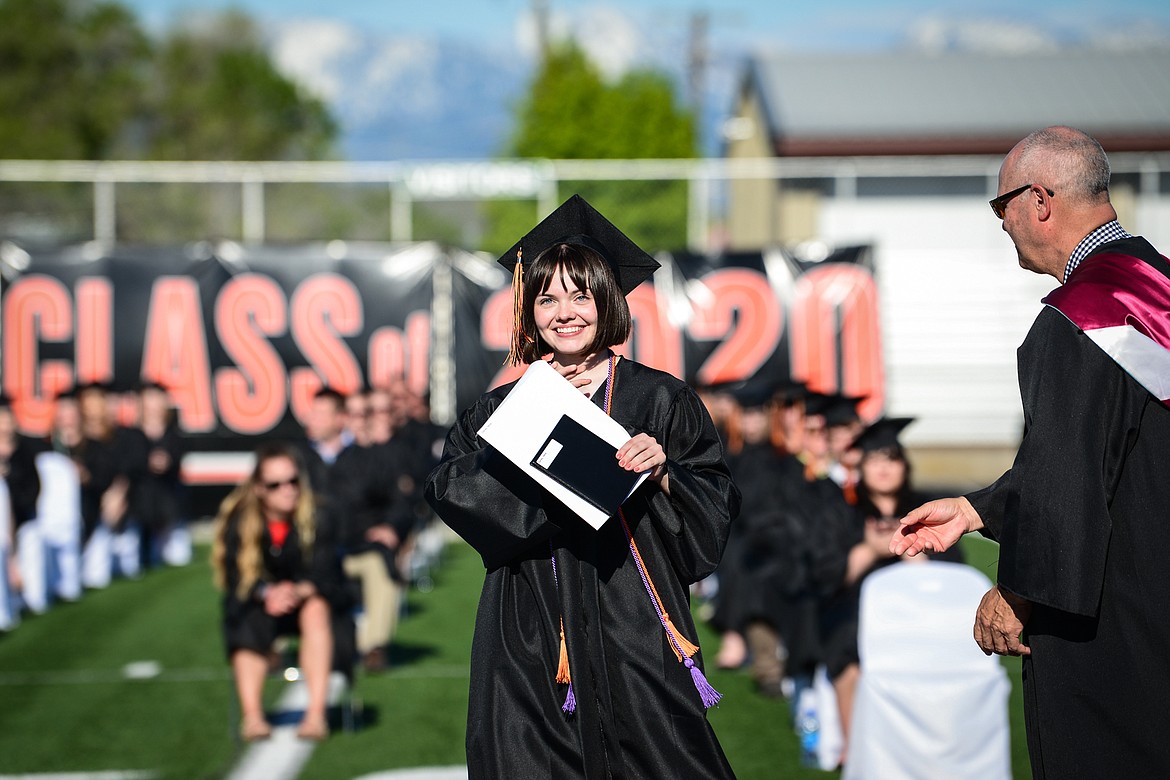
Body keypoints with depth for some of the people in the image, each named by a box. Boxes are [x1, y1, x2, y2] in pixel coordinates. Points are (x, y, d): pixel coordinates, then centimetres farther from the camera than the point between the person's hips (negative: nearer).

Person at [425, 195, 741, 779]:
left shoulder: (658, 399, 5)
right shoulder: (503, 409, 12)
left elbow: (715, 511, 3)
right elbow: (448, 490, -4)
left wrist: (662, 476, -16)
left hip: (635, 627, -1)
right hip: (532, 638, 2)